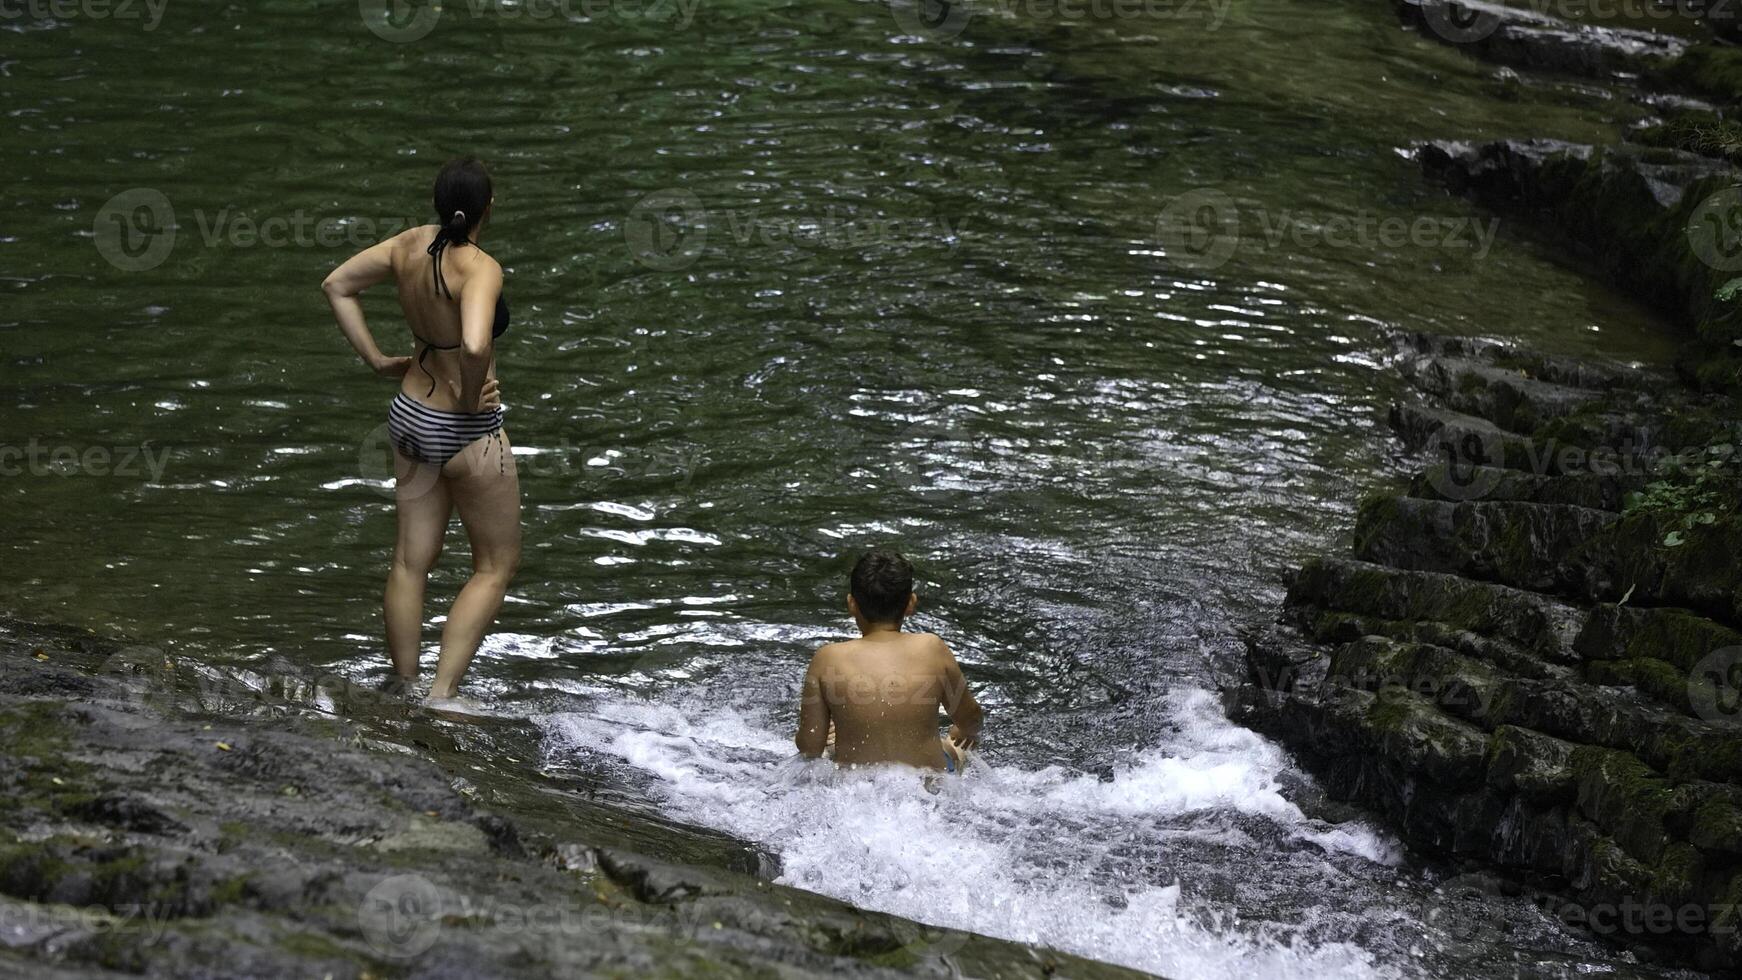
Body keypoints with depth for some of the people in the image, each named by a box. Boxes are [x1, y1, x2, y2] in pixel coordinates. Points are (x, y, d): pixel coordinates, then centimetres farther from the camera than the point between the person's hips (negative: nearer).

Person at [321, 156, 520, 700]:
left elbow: (336, 285, 8)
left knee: (410, 562, 15)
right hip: (467, 432, -7)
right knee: (497, 565, 10)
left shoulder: (410, 245, -3)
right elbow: (475, 347, -41)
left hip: (410, 415, 7)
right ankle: (443, 694, 4)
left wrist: (376, 359, 9)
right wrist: (472, 399, -21)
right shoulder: (479, 268, -25)